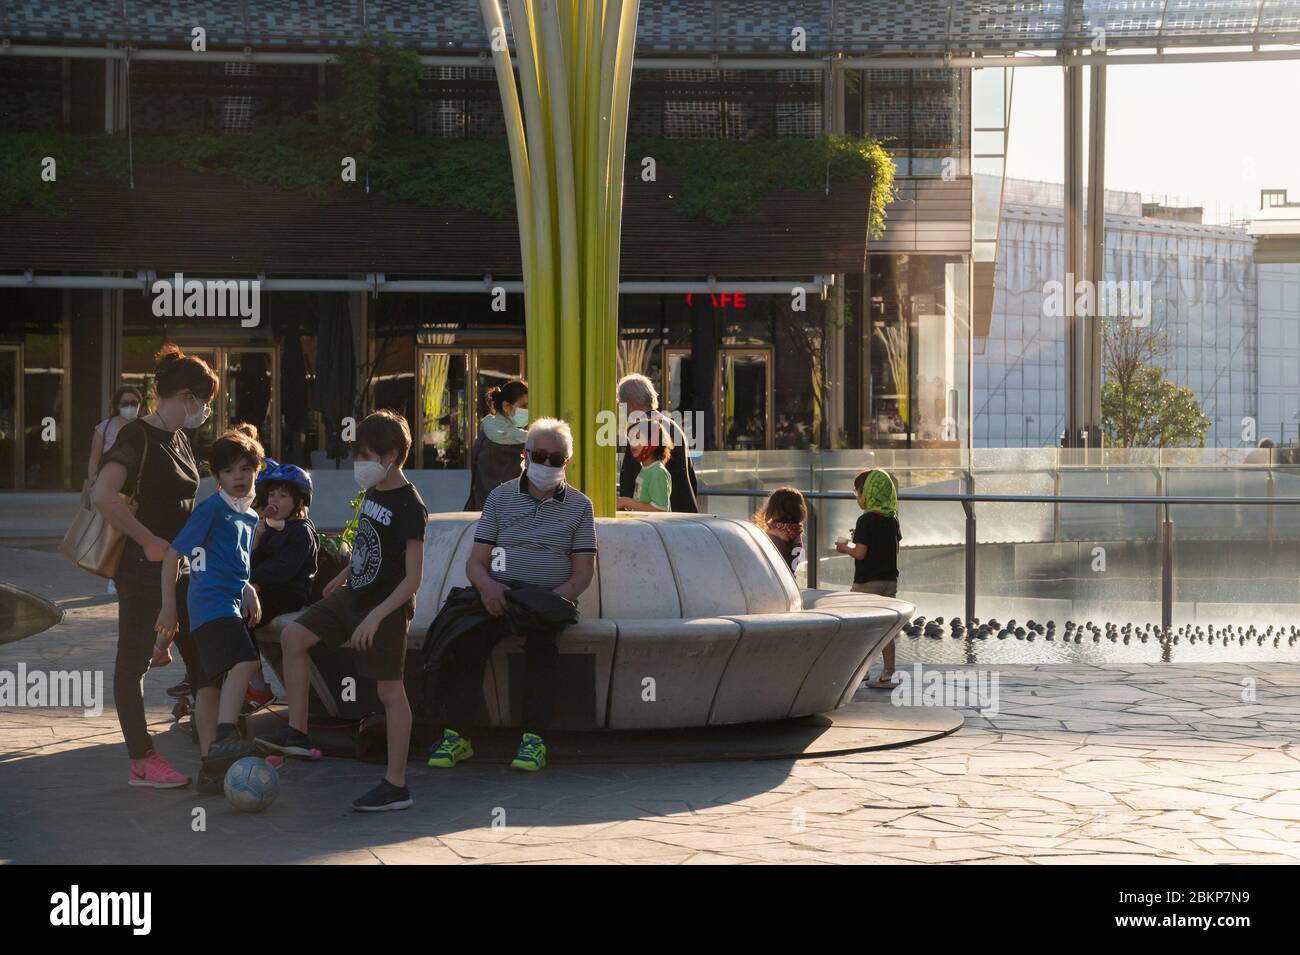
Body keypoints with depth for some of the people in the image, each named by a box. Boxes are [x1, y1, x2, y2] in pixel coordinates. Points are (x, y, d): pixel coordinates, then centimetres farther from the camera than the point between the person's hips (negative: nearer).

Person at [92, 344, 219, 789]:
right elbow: (103, 496, -30)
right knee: (134, 662, 0)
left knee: (203, 656, 11)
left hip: (177, 565, 9)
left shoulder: (178, 437, 12)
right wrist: (149, 542, -23)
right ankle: (141, 763, 4)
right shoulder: (137, 435, -16)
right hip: (143, 567, -9)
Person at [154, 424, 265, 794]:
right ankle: (224, 737, -35)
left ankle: (211, 766, 6)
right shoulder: (211, 509, -5)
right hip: (212, 602, -8)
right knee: (244, 662, -28)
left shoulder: (250, 517, 20)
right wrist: (169, 608, -7)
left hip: (231, 605, 8)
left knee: (210, 684, 8)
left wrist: (249, 593, 17)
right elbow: (173, 554, -5)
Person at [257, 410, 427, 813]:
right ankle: (297, 733, 9)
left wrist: (376, 615, -29)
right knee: (293, 636, 4)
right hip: (354, 597, 9)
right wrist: (344, 575, 29)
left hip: (387, 608, -9)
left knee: (390, 690, -5)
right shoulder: (373, 493, 5)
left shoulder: (409, 507, -20)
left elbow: (413, 577, -23)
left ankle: (396, 785, 0)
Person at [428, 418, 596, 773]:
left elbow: (583, 573, 3)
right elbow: (475, 562, 8)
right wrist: (487, 586, -16)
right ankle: (457, 734, -27)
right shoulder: (500, 498, 14)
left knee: (542, 638, -35)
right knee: (469, 635, -30)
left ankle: (534, 738, -34)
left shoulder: (579, 506, 11)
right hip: (498, 594, 1)